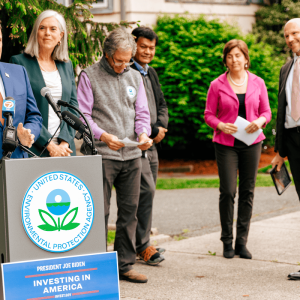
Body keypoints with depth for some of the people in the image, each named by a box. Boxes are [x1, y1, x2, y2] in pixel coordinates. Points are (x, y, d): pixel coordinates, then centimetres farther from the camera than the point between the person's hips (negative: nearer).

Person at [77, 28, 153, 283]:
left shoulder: (135, 77, 16)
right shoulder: (89, 76, 1)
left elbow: (142, 113, 14)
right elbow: (82, 115, -5)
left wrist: (143, 133, -7)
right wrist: (103, 136, -20)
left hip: (132, 155, 5)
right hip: (101, 155, -5)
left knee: (130, 211, 7)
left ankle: (125, 265, 15)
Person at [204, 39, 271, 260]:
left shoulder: (258, 83, 6)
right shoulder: (217, 85, 1)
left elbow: (266, 111, 11)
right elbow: (209, 115, 3)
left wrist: (260, 121, -11)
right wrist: (221, 125, -16)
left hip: (252, 143, 2)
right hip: (226, 143, -2)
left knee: (247, 192, 3)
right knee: (228, 191, -6)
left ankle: (242, 241, 12)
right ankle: (227, 241, 7)